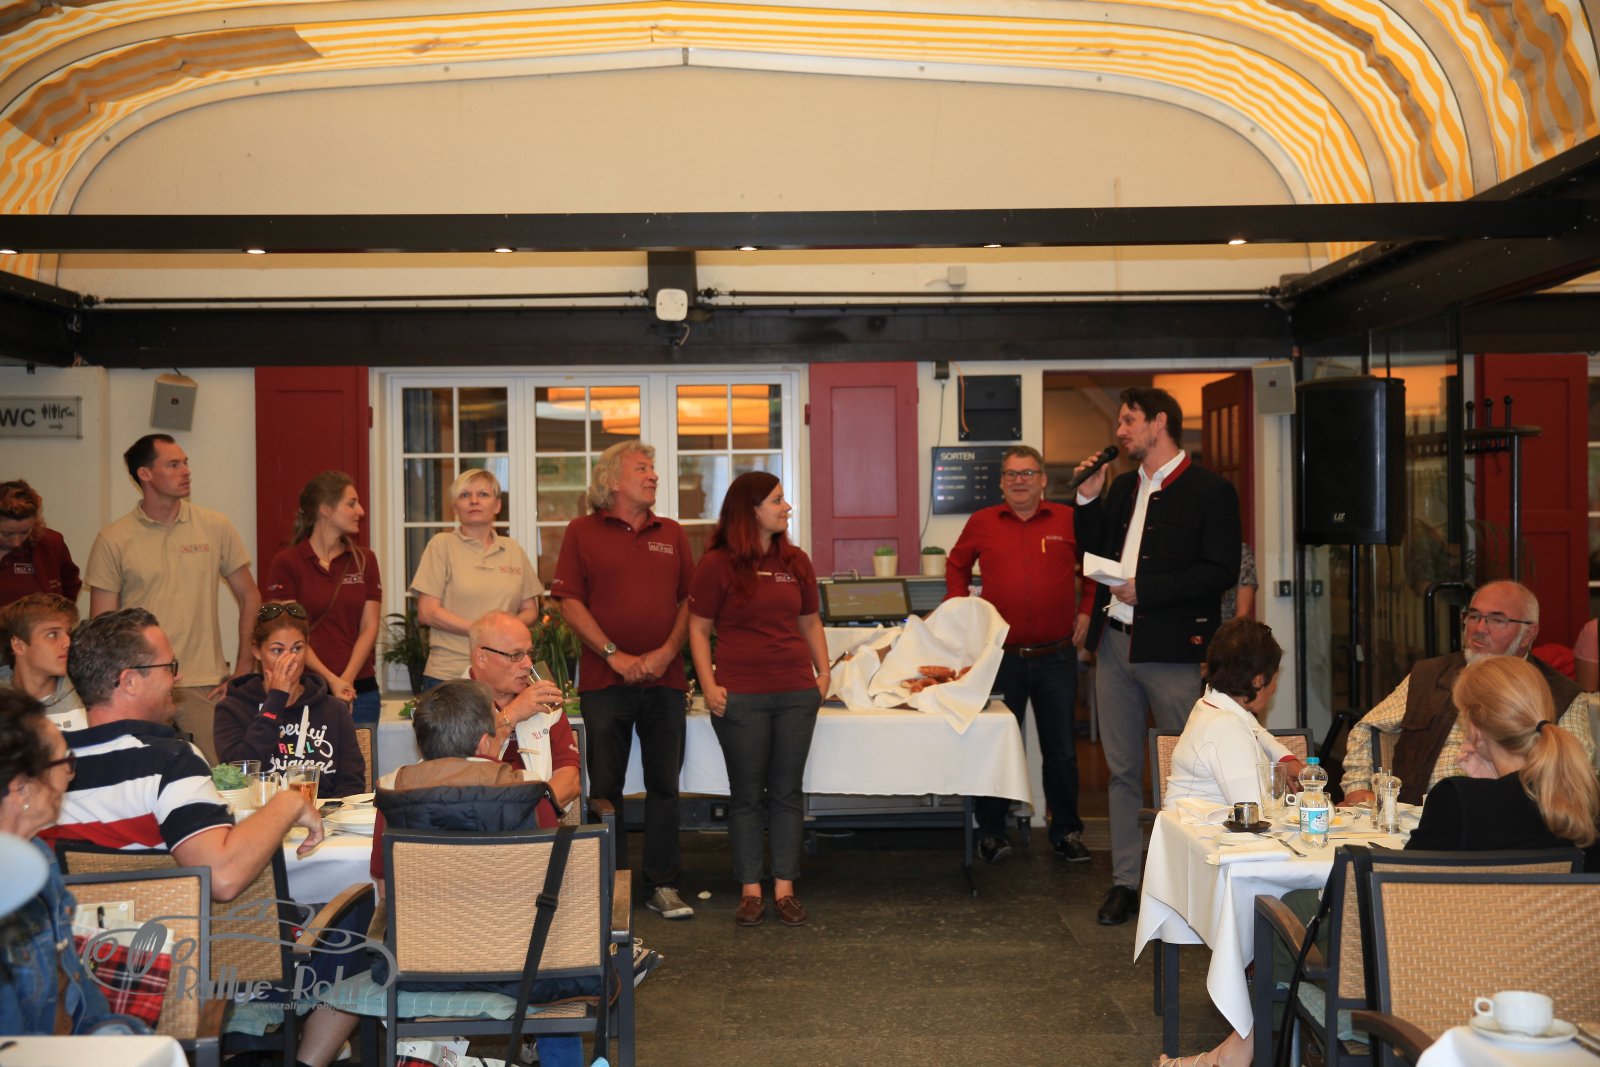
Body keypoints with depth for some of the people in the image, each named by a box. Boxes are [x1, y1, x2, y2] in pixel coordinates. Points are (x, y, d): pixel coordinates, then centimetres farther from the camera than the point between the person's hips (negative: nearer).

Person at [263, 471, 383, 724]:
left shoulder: (364, 561, 10)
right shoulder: (287, 563, -1)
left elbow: (369, 627, 4)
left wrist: (346, 680, -8)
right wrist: (330, 679, -14)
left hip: (359, 689, 3)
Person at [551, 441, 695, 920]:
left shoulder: (671, 534, 12)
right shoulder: (583, 532, 3)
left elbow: (690, 600, 9)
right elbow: (570, 602, -3)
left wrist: (666, 652, -6)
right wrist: (615, 655, -11)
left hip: (664, 679, 3)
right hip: (605, 680, -3)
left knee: (664, 785, 6)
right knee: (605, 787, 2)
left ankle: (662, 885, 14)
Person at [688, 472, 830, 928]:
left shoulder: (796, 562, 10)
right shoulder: (718, 564, -3)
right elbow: (698, 628, -2)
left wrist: (823, 671, 8)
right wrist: (709, 686, -10)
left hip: (796, 693, 4)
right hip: (741, 697, -4)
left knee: (786, 792, 7)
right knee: (747, 795, 4)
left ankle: (785, 889, 14)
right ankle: (750, 891, 13)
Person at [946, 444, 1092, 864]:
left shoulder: (1069, 521, 1)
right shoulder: (982, 523, 3)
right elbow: (956, 567, 18)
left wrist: (1087, 613, 6)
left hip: (1056, 656, 0)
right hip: (1002, 655, 0)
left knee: (1061, 751, 10)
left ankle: (1066, 831, 23)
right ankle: (992, 831, 19)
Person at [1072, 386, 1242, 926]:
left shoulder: (1210, 491, -6)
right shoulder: (1123, 487, 17)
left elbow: (1222, 572, -13)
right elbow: (1094, 554, 20)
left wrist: (1145, 589, -16)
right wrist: (1089, 498, 7)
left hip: (1172, 648, -7)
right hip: (1115, 643, 7)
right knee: (1122, 769, 11)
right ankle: (1125, 881, 18)